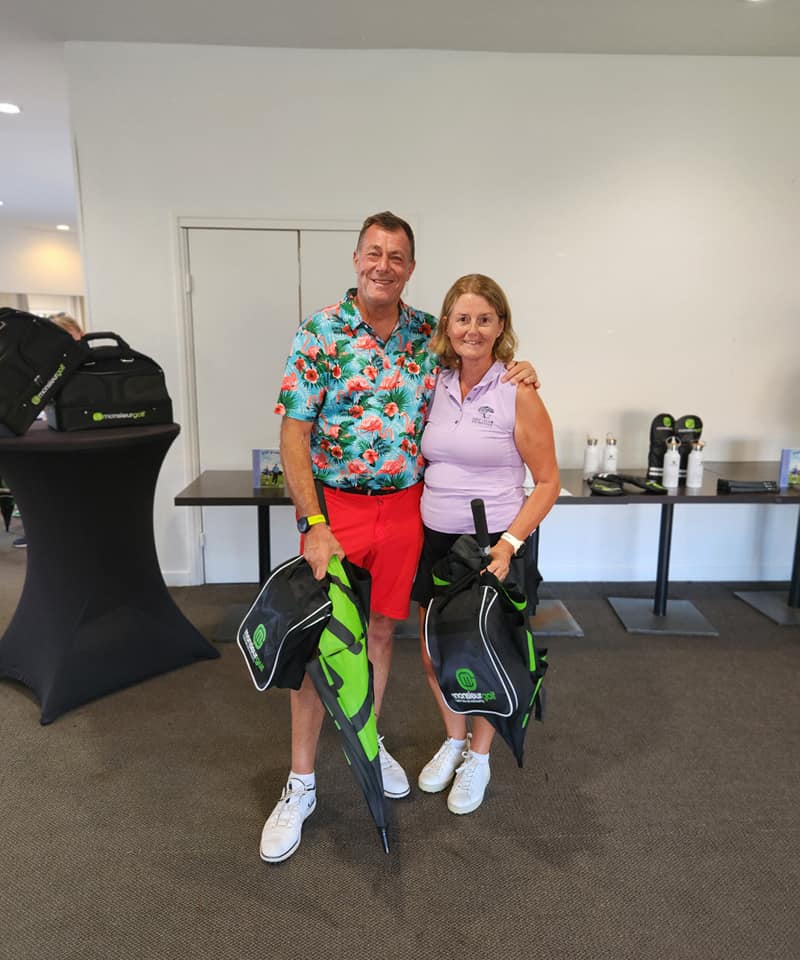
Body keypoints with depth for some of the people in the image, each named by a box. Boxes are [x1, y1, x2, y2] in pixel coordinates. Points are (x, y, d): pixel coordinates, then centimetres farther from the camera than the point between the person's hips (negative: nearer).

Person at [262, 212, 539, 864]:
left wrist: (513, 372, -1)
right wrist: (314, 526, -19)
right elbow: (293, 436, -11)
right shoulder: (319, 333, -7)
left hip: (403, 508, 3)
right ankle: (301, 784, 19)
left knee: (382, 630, 15)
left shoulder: (428, 333, 4)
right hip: (335, 507, -3)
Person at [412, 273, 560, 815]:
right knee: (434, 656, 14)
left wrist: (509, 542, -19)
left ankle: (478, 757, 36)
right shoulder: (436, 386, 3)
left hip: (493, 545, -4)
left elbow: (548, 482, -9)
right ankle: (453, 741, 41)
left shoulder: (518, 394, -11)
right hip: (436, 540, 5)